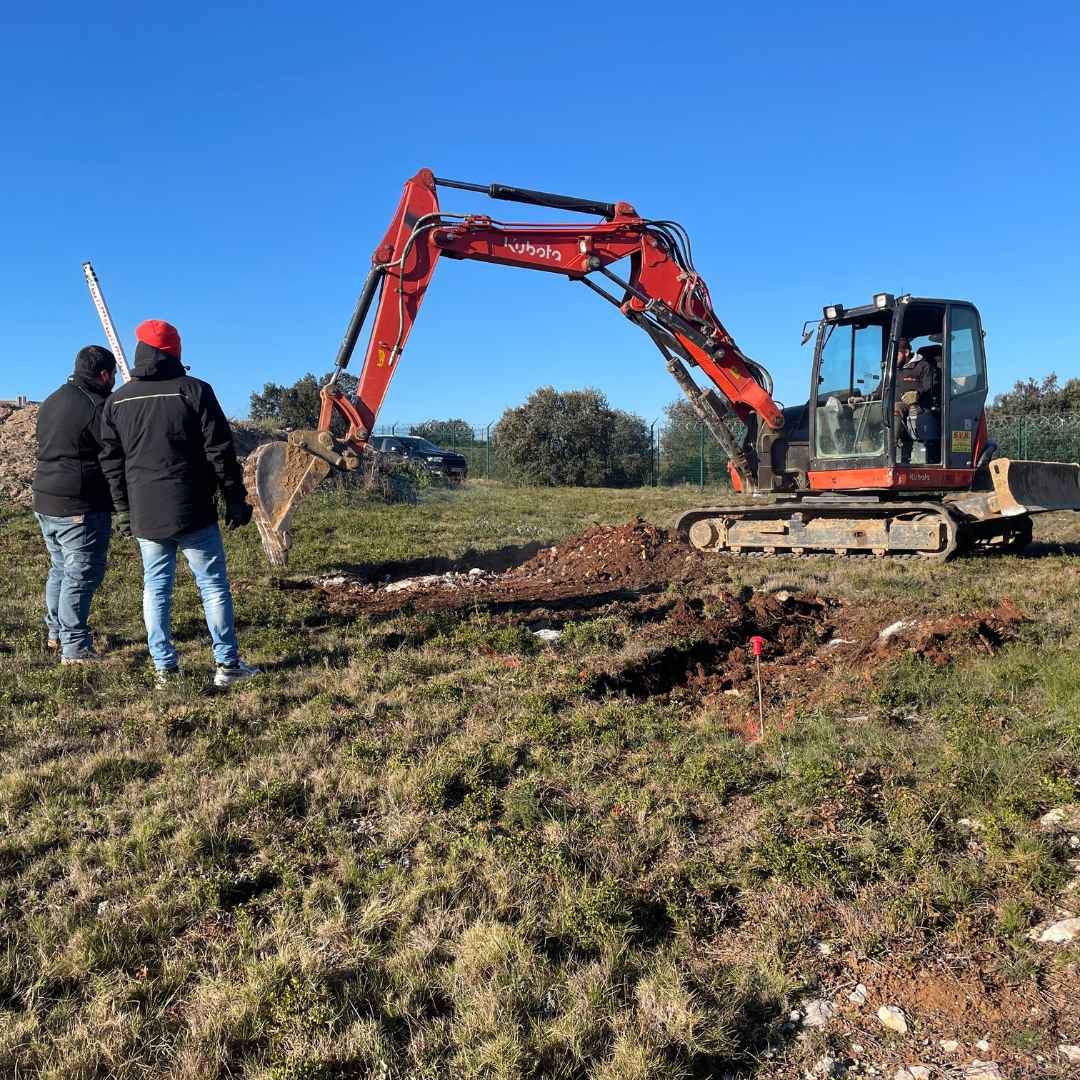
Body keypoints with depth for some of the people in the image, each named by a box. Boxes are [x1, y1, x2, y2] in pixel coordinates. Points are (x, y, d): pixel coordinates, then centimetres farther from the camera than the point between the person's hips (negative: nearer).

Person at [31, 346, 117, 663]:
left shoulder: (52, 401, 14)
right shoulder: (95, 407, -15)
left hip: (45, 502, 9)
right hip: (80, 507, -9)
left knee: (61, 568, 21)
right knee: (82, 575, -3)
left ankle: (56, 631, 33)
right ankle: (75, 647, 1)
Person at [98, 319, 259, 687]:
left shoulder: (117, 402, 7)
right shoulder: (194, 391, -6)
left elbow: (111, 462, 11)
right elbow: (220, 452, -7)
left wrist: (123, 511, 19)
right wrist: (236, 499, -1)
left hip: (145, 516, 4)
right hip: (193, 513, -3)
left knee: (155, 589, 11)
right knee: (213, 585, 5)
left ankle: (164, 669, 13)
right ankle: (227, 664, 8)